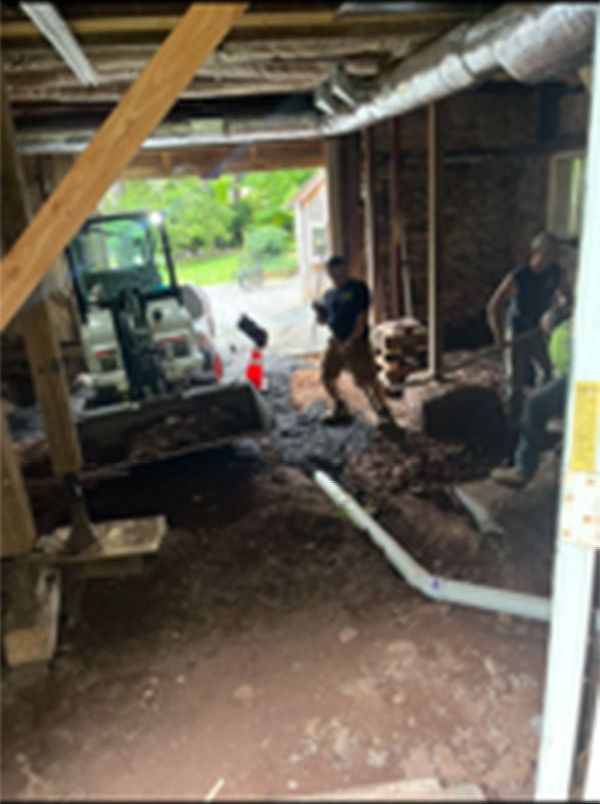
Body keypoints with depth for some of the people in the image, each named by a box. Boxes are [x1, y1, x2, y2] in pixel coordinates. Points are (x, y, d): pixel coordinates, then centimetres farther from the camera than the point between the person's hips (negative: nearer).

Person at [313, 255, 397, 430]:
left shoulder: (358, 288, -5)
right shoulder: (329, 295, 13)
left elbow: (362, 317, -11)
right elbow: (323, 320, 19)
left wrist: (352, 340, -18)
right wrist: (319, 311, -5)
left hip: (356, 341, -7)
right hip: (336, 341, 7)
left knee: (367, 379, -12)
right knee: (326, 376, 10)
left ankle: (384, 412, -6)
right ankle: (340, 410, 26)